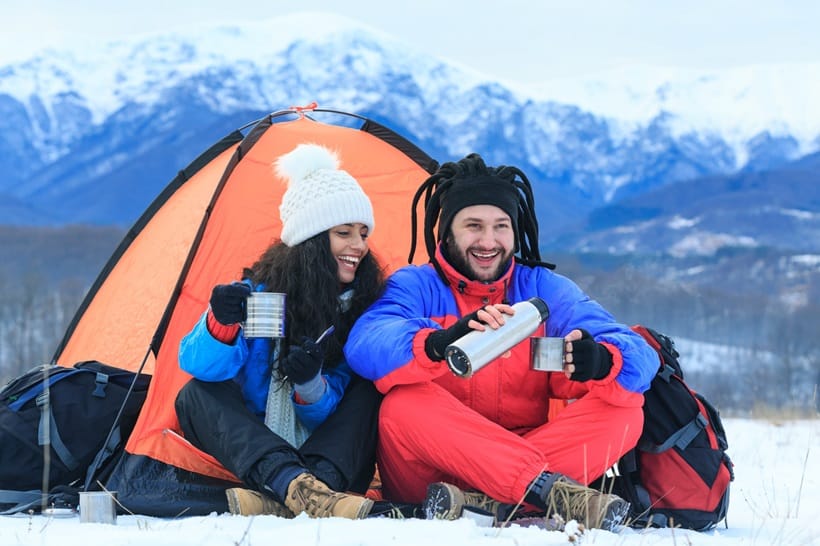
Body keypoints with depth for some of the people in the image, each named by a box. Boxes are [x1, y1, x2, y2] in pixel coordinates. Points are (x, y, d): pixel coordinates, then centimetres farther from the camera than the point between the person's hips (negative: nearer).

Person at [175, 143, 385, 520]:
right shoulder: (261, 290, -8)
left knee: (367, 390, -23)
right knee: (197, 395, -25)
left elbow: (333, 414, -7)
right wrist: (221, 325, -39)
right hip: (251, 456, 0)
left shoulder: (365, 305, -5)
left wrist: (311, 386, -30)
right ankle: (296, 487, -50)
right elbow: (196, 365, -18)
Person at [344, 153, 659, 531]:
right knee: (405, 401, -31)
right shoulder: (416, 287, 0)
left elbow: (637, 356, -8)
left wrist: (601, 361, -34)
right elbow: (365, 345, -24)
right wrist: (441, 343, -45)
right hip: (426, 480, -3)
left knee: (624, 410, -17)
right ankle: (546, 489, -39)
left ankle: (484, 501, -32)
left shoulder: (544, 290, 7)